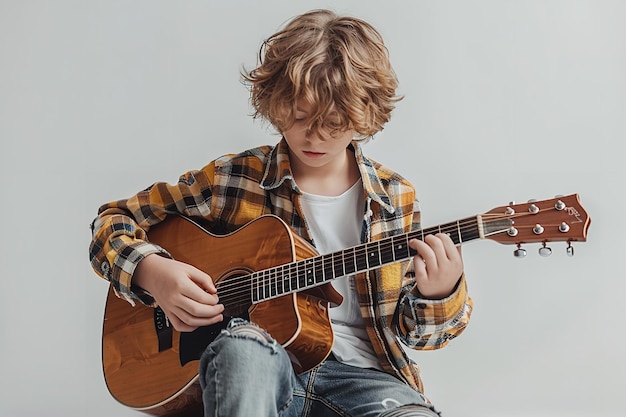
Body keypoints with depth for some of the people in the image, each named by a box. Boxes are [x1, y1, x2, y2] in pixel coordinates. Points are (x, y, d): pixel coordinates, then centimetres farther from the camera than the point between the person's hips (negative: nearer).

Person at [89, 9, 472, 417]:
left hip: (358, 373, 1)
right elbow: (114, 219, 8)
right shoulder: (230, 180, 2)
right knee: (243, 346, -37)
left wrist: (439, 294, -12)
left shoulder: (396, 198, 6)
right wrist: (152, 271, -13)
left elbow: (410, 330, 11)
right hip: (259, 368, -1)